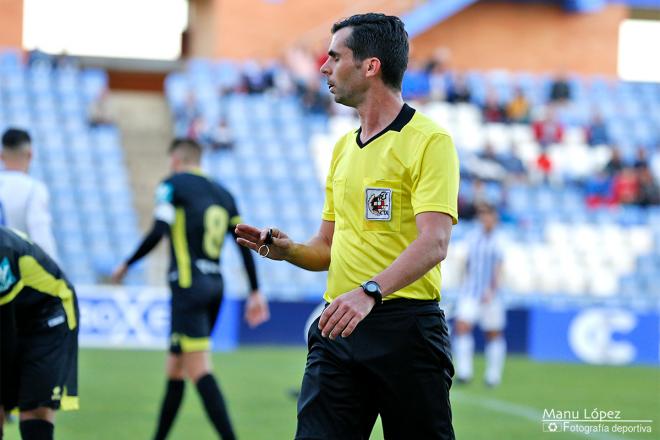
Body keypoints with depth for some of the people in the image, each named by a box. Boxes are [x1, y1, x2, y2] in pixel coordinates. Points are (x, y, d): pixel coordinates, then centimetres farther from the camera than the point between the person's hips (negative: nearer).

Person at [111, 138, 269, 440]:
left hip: (189, 286, -8)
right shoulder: (223, 194, 16)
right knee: (175, 368, 16)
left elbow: (158, 232, -15)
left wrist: (127, 265, -4)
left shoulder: (173, 185, -3)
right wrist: (255, 291, 16)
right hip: (215, 285, 8)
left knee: (198, 370, -13)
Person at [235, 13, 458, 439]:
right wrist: (285, 249, 3)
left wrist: (370, 291, -32)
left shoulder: (429, 140, -7)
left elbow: (433, 243, -19)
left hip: (405, 327, -7)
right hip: (338, 325, 7)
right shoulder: (344, 148, 19)